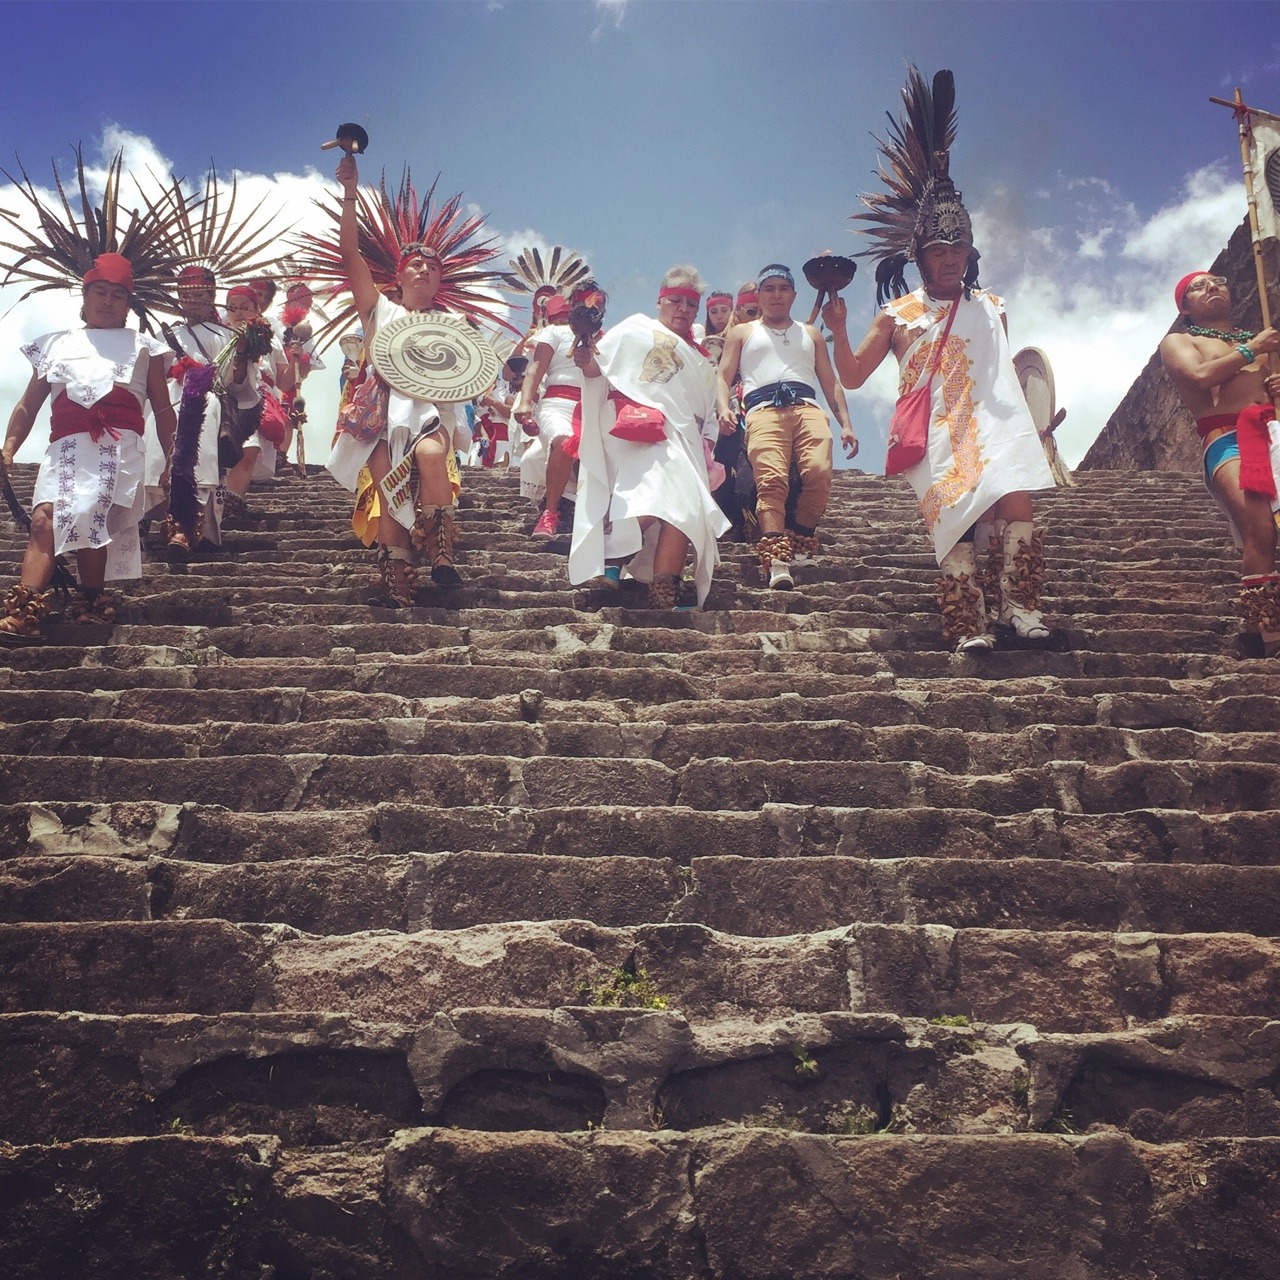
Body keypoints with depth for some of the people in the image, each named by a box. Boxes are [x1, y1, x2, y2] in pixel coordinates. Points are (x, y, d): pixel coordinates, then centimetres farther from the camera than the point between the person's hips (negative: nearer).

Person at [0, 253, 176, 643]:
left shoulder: (142, 347, 20)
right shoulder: (56, 345, 24)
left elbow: (163, 410, 18)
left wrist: (171, 462, 11)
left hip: (118, 448, -2)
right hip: (65, 448, 2)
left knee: (89, 520, -22)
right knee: (44, 519, -20)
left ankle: (90, 606, -8)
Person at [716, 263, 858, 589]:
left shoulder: (811, 335, 34)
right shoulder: (742, 333, 29)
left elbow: (830, 381, 28)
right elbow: (723, 376, 18)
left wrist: (846, 423, 13)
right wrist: (723, 409, -5)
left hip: (807, 408, 2)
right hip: (763, 410, -2)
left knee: (819, 471, -28)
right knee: (771, 480, -27)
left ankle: (800, 545, -12)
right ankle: (777, 562, -41)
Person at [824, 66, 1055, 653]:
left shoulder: (990, 309, 20)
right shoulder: (898, 313, 13)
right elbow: (852, 375, 10)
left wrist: (1033, 423, 15)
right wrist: (837, 329, -7)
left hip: (991, 422, 2)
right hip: (934, 433, -2)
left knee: (1015, 499, -22)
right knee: (952, 520, -14)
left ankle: (1018, 607, -20)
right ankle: (969, 626, -14)